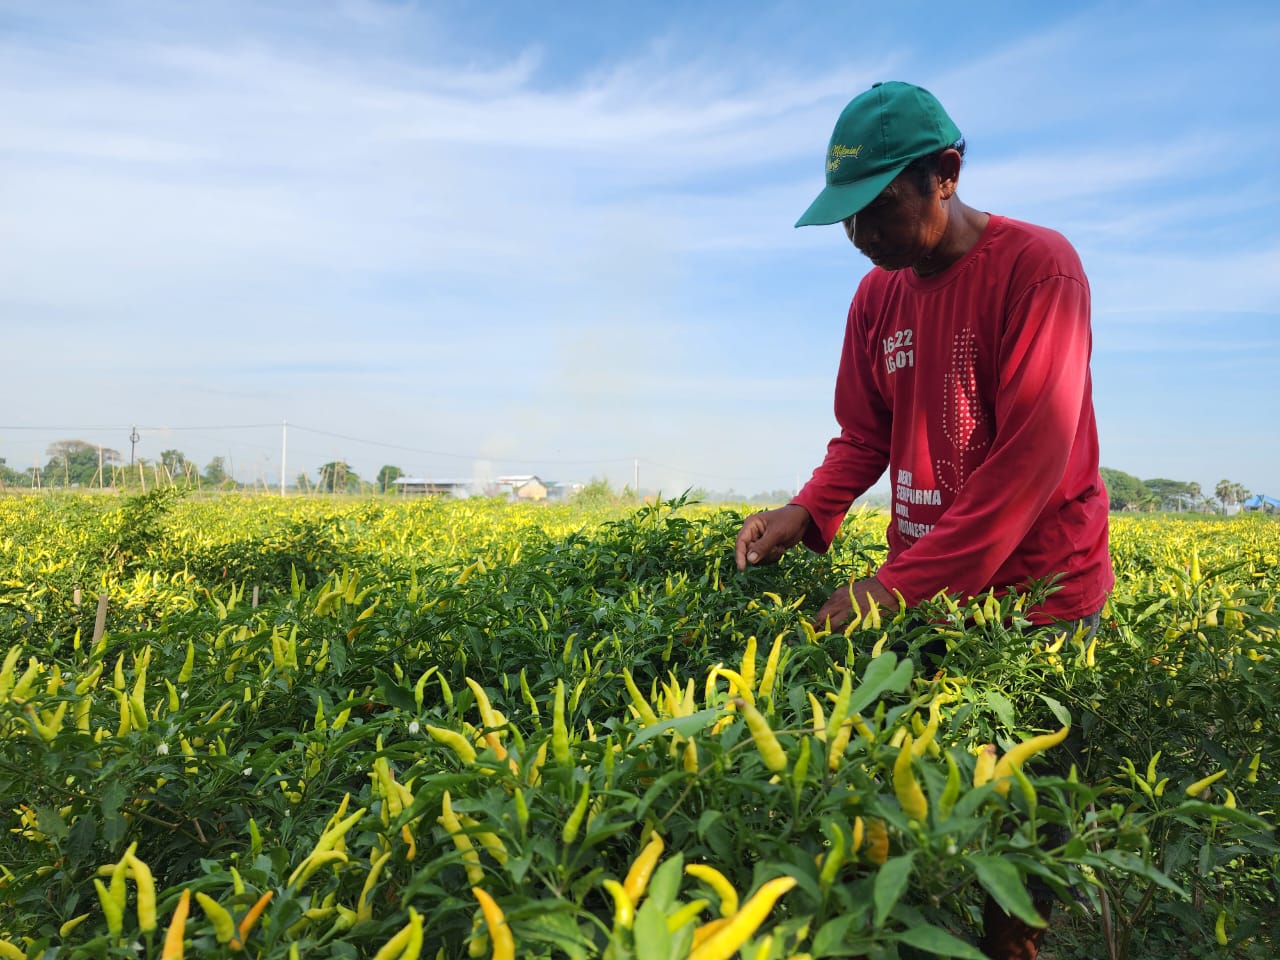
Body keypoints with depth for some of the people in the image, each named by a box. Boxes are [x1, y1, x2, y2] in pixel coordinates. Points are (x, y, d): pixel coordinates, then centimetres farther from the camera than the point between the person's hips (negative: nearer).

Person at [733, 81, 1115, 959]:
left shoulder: (1037, 266, -15)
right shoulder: (877, 296, 5)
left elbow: (1031, 460, -22)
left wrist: (899, 584, -24)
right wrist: (808, 513, -12)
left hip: (1037, 595, -5)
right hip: (924, 596, 6)